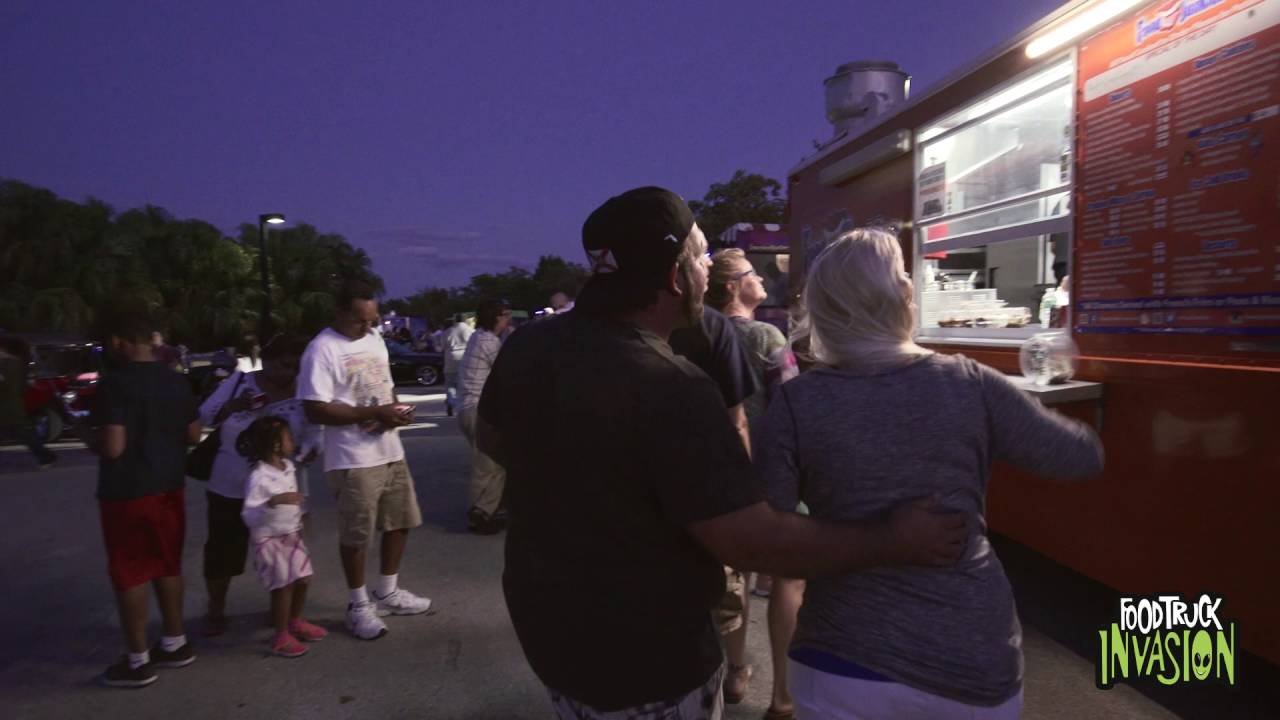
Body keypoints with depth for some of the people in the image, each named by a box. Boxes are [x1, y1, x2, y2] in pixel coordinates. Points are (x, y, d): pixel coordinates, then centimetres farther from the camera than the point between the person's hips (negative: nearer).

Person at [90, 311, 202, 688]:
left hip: (127, 492, -6)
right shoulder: (176, 380, 3)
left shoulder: (114, 382, -17)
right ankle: (175, 644, 28)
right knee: (167, 566, 17)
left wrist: (91, 438, -1)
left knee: (129, 574, 5)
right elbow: (193, 434, 9)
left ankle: (137, 662, 14)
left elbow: (112, 446, -21)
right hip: (169, 487, 6)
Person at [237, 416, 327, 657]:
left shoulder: (288, 467, 3)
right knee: (284, 586, -5)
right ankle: (281, 637, 10)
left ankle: (296, 623, 34)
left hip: (292, 535, 8)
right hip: (270, 540, -8)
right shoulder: (258, 478, -23)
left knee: (303, 580, 14)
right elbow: (249, 517, -28)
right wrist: (274, 501, -39)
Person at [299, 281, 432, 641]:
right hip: (353, 460, -8)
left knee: (400, 521, 17)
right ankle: (359, 606, 21)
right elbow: (315, 410, -21)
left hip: (390, 452, 8)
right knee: (356, 535, 4)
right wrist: (374, 413, -24)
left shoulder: (375, 340, 10)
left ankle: (387, 593, 34)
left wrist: (397, 410, -4)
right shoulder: (322, 350, -15)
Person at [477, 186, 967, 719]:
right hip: (645, 661, -7)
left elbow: (491, 440, 10)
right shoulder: (671, 390, -31)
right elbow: (754, 541, -28)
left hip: (545, 623, 7)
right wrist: (894, 542, -17)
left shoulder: (526, 345, -7)